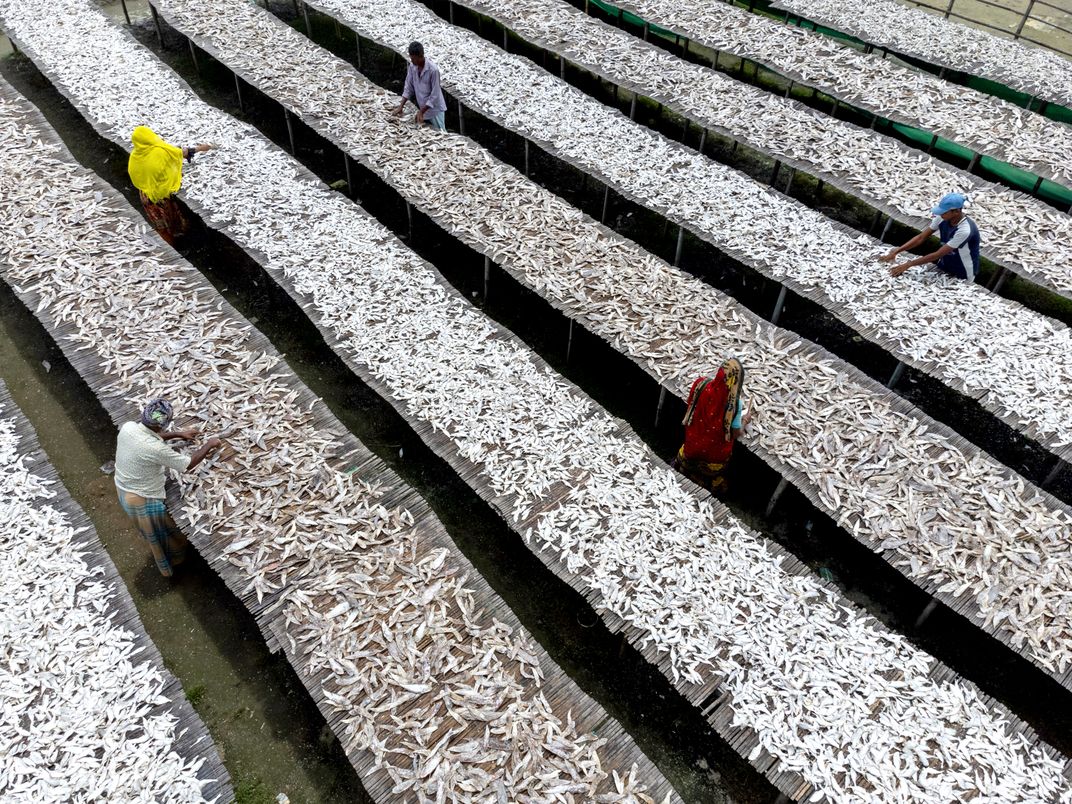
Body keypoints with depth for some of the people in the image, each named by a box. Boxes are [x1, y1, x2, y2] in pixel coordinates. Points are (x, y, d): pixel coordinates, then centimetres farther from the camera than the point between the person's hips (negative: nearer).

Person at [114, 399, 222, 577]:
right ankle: (170, 567, 48)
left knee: (153, 532, 35)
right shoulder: (155, 449, -38)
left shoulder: (128, 427, -15)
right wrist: (209, 445, -10)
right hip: (143, 500, -8)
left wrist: (178, 434, 12)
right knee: (163, 535, 22)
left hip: (123, 490, 8)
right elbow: (188, 464, -23)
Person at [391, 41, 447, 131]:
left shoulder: (433, 70, -24)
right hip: (422, 108, 6)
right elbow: (408, 87, 4)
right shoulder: (412, 67, -5)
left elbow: (434, 95, -23)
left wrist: (421, 112, -24)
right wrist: (401, 107, -4)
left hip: (435, 109, -6)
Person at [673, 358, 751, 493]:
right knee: (710, 474, 26)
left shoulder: (702, 384, -21)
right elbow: (736, 433, -17)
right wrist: (745, 420, 2)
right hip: (715, 451, -3)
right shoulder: (734, 403, -29)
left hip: (694, 443, 3)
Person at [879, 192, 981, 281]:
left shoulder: (965, 230, -33)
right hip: (944, 267, 6)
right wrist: (895, 252, -19)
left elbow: (938, 254, -32)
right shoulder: (942, 218, -13)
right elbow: (921, 237, -9)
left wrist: (908, 265, -33)